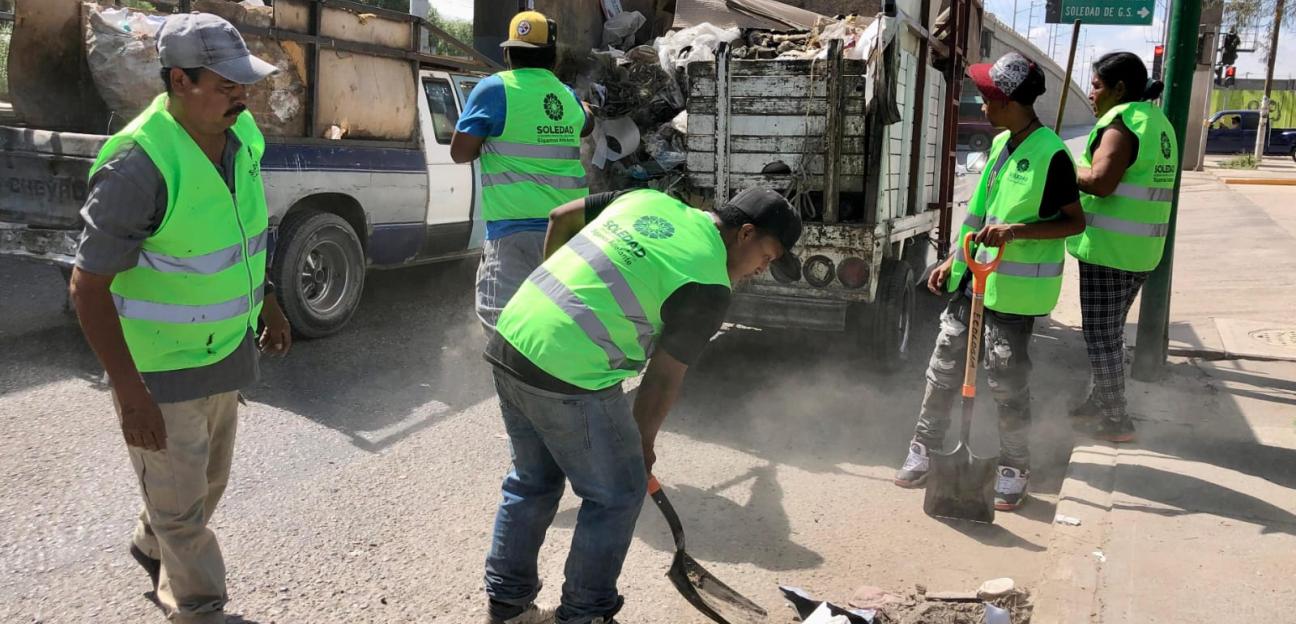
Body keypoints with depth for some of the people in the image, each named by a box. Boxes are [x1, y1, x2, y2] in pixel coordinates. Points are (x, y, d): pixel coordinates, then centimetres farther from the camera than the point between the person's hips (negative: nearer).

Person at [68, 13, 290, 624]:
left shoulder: (242, 134, -5)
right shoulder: (140, 163, -27)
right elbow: (89, 286, -22)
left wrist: (266, 303, 17)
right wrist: (131, 394, -23)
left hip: (224, 347, 7)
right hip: (161, 367, -7)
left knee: (209, 479, 26)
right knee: (180, 498, 12)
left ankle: (152, 547, 55)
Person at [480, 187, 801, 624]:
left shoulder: (650, 199, 13)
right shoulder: (709, 288, -7)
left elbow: (561, 217, 20)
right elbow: (664, 377, -2)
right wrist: (644, 443, 13)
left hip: (511, 338, 9)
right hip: (569, 376, -8)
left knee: (533, 482, 24)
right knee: (617, 494, 11)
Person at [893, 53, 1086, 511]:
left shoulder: (1050, 154, -15)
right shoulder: (1000, 144, 10)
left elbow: (1075, 221, -12)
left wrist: (1016, 230, -24)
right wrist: (953, 261, 13)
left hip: (1014, 287, -7)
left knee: (1007, 379, 2)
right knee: (945, 363, 11)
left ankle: (1014, 469, 19)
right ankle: (924, 448, 23)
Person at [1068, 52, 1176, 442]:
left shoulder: (1122, 122, -14)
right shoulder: (1158, 122, 16)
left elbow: (1101, 181, -26)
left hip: (1109, 249, -10)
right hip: (1142, 249, 10)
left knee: (1101, 335, 0)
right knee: (1111, 331, 20)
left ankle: (1116, 421, 8)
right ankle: (1101, 402, 31)